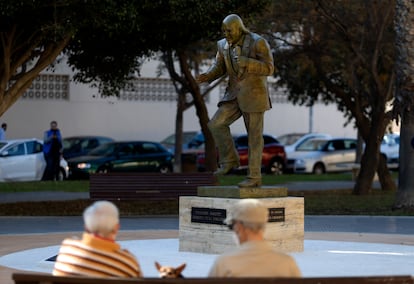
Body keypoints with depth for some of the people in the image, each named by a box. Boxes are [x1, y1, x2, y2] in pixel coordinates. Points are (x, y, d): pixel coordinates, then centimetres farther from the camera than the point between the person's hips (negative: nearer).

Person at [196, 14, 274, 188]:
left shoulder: (258, 43, -14)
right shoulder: (224, 45, 4)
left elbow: (269, 69, -17)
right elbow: (219, 68, 8)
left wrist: (245, 62, -29)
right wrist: (207, 77, -13)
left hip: (254, 95, -6)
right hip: (235, 95, 6)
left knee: (254, 136, -2)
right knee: (216, 124, -8)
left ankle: (254, 177, 7)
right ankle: (230, 160, 7)